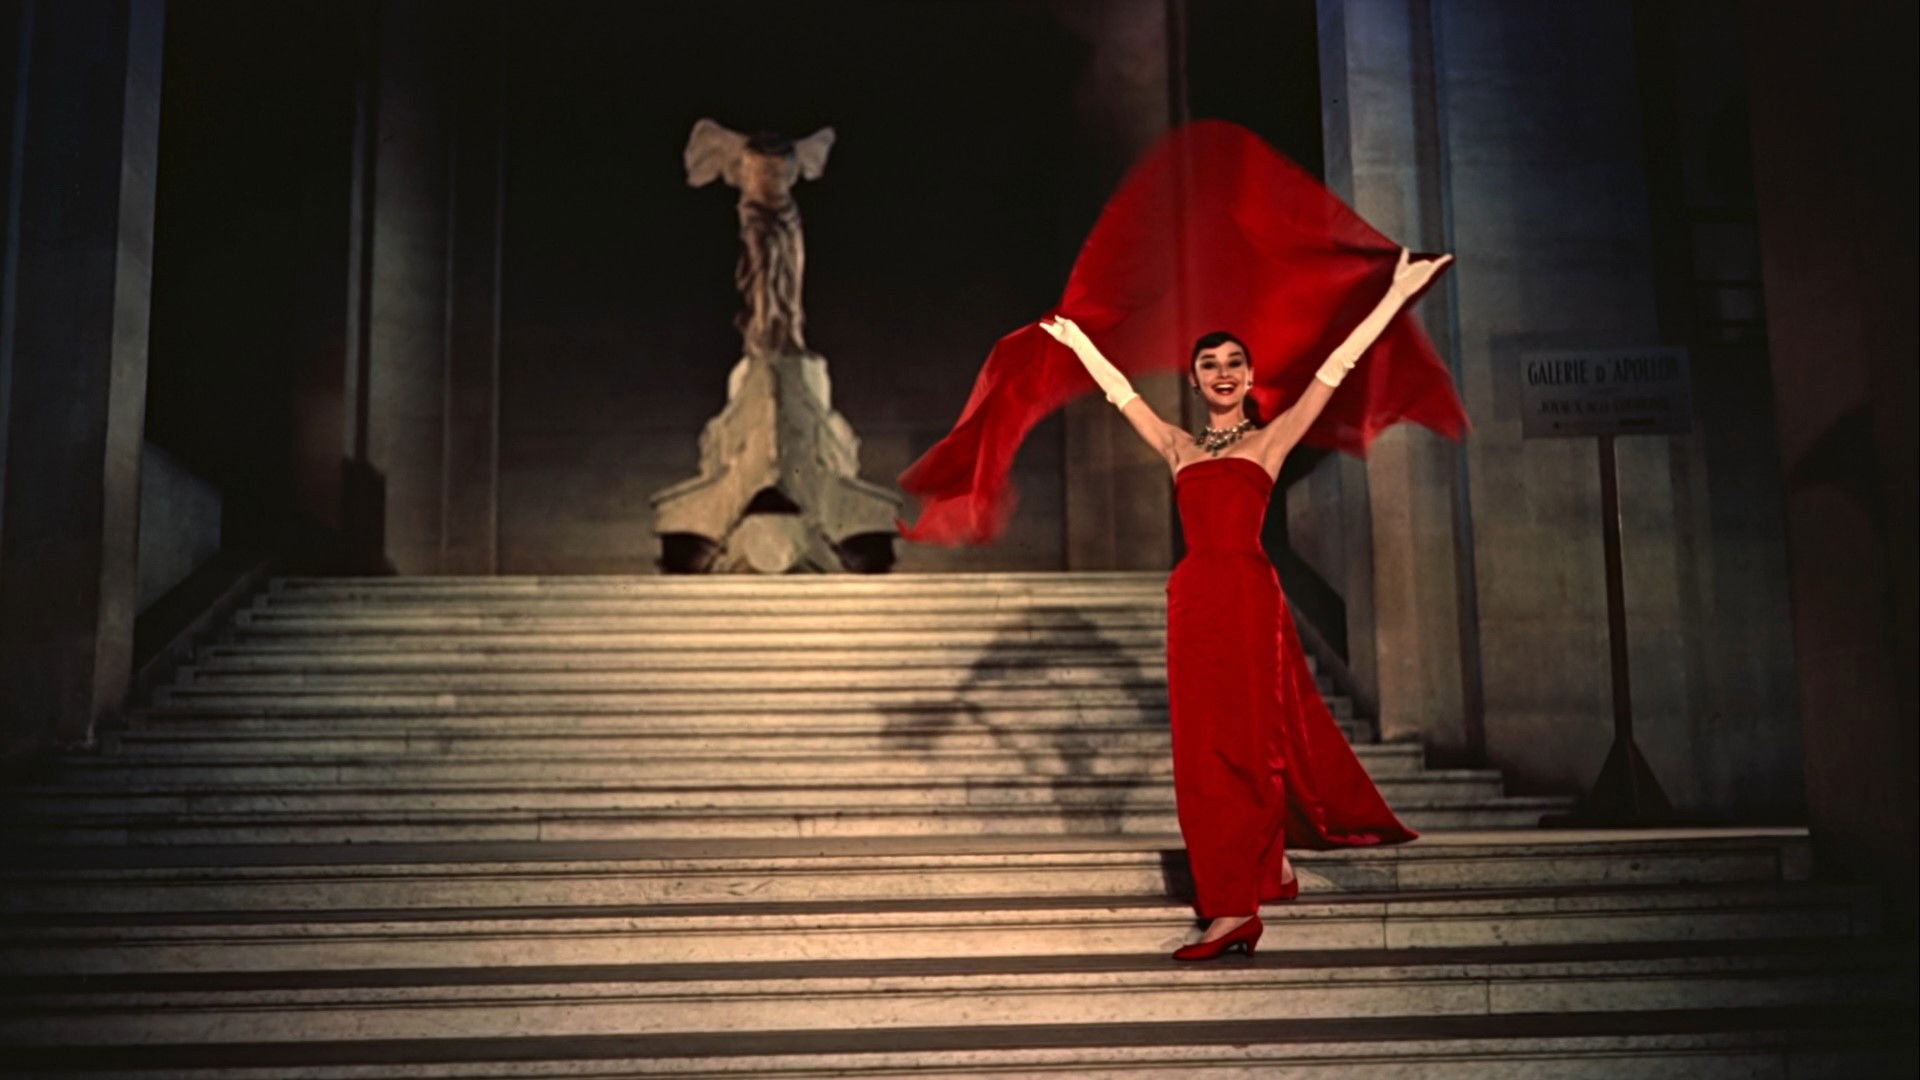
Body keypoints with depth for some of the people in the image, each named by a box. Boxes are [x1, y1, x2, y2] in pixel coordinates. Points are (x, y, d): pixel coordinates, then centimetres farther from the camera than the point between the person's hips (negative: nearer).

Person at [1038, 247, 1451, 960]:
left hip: (1248, 595, -4)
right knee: (1208, 745, 6)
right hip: (1192, 600, 4)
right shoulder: (1180, 448, 17)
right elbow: (1119, 390, 29)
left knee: (1240, 741, -6)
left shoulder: (1269, 439, 8)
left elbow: (1336, 367, 5)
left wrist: (1397, 293, 4)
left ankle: (1234, 909, -6)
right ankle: (1274, 868, 23)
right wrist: (1077, 341, 39)